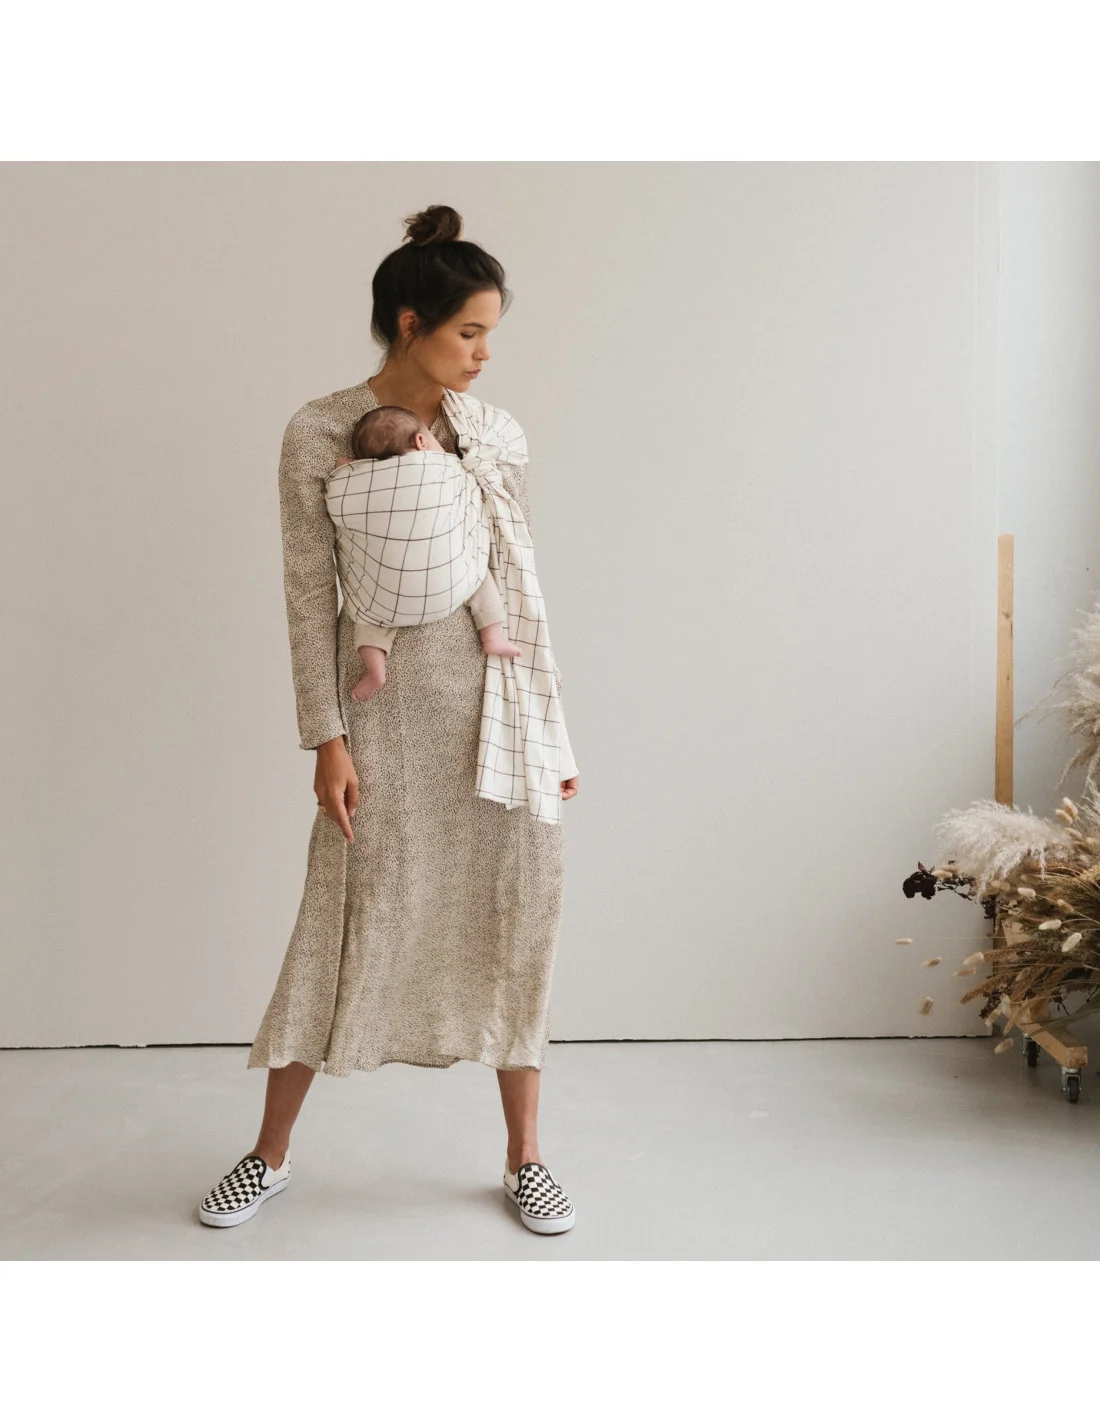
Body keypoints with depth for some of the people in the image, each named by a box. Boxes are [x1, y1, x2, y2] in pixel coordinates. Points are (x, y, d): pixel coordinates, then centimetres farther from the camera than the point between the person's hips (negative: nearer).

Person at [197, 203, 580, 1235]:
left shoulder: (496, 432, 7)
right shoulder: (320, 434, -3)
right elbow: (308, 592, -4)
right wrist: (326, 739, -8)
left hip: (499, 703, 3)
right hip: (387, 706, -3)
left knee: (512, 921, 7)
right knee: (347, 921, 4)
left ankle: (524, 1157, 24)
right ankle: (271, 1154, 25)